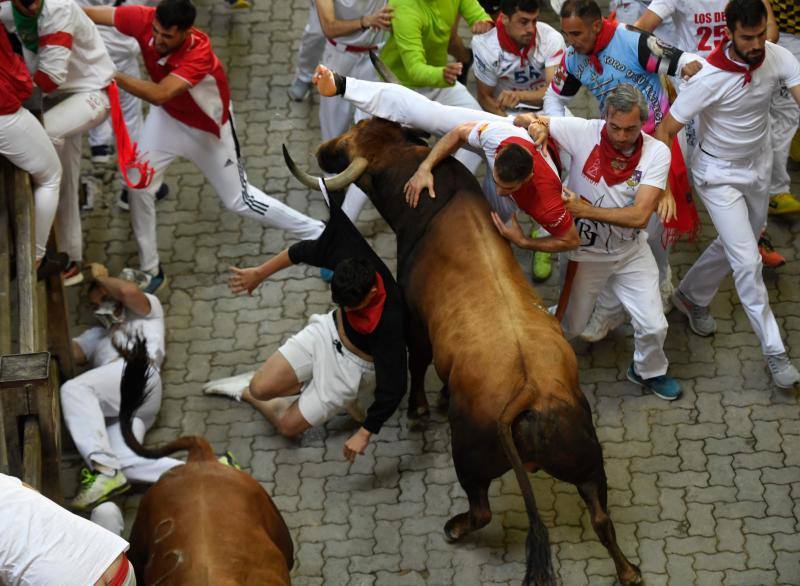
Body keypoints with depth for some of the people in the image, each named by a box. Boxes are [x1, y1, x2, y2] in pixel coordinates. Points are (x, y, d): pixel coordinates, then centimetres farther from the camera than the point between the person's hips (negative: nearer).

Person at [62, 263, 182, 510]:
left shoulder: (148, 308, 31)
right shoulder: (96, 335, 47)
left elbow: (129, 292, 6)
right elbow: (68, 352, 26)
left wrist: (100, 277, 23)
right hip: (115, 407, 5)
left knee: (74, 389, -33)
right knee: (126, 462, -26)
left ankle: (104, 470, -46)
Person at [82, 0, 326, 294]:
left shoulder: (199, 52, -42)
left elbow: (159, 94, -52)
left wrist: (112, 76, -52)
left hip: (208, 128, -4)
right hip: (167, 117, 4)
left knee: (239, 200, 7)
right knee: (138, 185, -7)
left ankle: (320, 235, 26)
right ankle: (150, 271, 12)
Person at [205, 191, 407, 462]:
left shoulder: (390, 322, -41)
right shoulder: (352, 257, -29)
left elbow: (393, 388, -34)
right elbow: (303, 251, -9)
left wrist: (365, 433, -29)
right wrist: (259, 273, -1)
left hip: (354, 365, -4)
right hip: (329, 331, 4)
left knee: (288, 425, 1)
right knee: (261, 388, -7)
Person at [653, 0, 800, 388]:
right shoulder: (710, 79, -30)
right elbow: (665, 131, -23)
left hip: (759, 167, 5)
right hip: (720, 174, -5)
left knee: (736, 246, 23)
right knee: (747, 261, -9)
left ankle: (692, 297, 49)